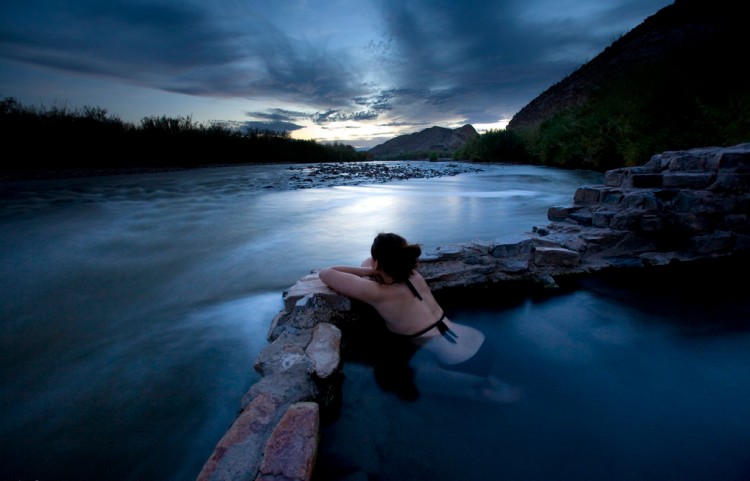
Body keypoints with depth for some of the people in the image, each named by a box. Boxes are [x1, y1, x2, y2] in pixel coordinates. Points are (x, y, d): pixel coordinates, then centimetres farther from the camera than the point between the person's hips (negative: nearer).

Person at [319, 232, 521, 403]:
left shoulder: (378, 293, -19)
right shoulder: (413, 275, 2)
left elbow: (325, 273, -13)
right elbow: (368, 265, 20)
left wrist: (368, 272, -5)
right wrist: (370, 271, -1)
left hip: (466, 365, -7)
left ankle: (483, 387, 14)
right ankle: (487, 381, 28)